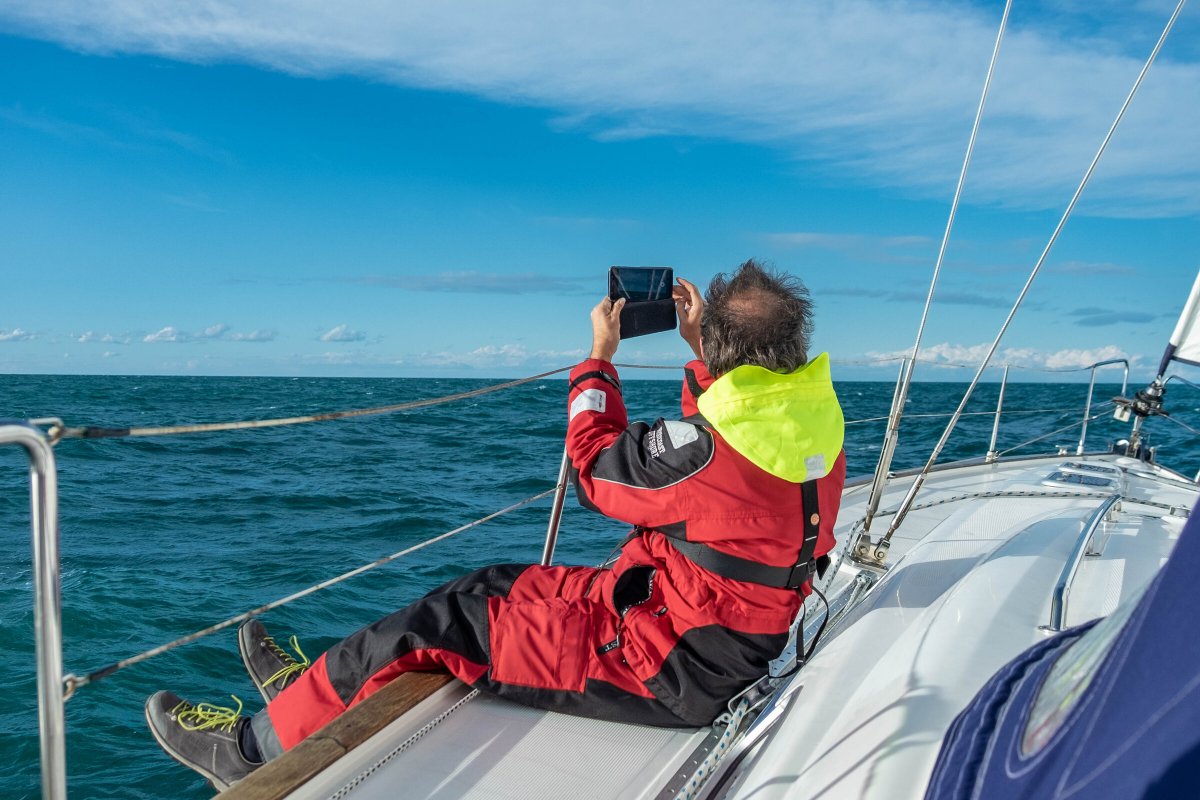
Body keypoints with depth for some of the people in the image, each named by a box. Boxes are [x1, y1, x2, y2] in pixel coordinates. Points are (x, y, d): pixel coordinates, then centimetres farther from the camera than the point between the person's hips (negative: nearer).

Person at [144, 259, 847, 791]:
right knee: (498, 586, 16)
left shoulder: (704, 449, -30)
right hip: (733, 651, 9)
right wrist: (703, 350, 16)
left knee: (435, 627, -2)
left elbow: (596, 468, -11)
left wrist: (600, 357, 0)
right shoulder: (816, 418, -4)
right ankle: (325, 689, 30)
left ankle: (259, 746, 18)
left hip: (668, 672, -9)